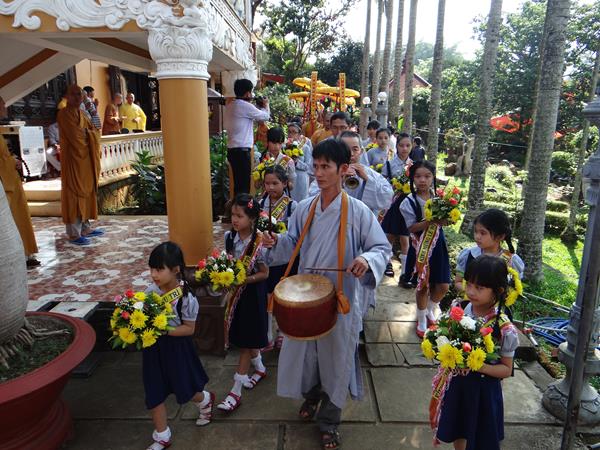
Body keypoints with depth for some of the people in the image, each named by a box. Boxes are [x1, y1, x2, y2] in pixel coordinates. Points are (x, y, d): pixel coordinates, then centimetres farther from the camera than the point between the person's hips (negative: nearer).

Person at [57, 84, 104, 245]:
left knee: (86, 193, 12)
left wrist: (84, 132, -9)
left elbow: (95, 132, 9)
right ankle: (74, 234, -2)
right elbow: (75, 135, -20)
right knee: (74, 195, -6)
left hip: (85, 158, 9)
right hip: (72, 158, -9)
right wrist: (88, 133, -4)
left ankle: (85, 228, 21)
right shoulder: (64, 113, -11)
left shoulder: (81, 113, 16)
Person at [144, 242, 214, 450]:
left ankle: (205, 400, 48)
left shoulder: (186, 298, -23)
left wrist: (163, 330, -26)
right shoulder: (150, 291, -9)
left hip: (176, 347, -5)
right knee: (154, 394, 12)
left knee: (184, 390, 13)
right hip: (154, 348, 5)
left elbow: (189, 328, -16)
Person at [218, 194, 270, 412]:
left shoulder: (259, 243, -19)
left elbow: (264, 273, -13)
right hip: (236, 293, 6)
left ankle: (236, 390, 12)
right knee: (242, 336, 19)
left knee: (246, 341, 3)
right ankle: (260, 368, 43)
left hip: (252, 294, -6)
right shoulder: (229, 236, -3)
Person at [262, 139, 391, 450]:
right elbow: (293, 245, 11)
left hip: (340, 301, -3)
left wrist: (367, 259, -31)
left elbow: (383, 248, -10)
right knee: (304, 353, 19)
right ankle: (310, 395, 52)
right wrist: (276, 243, -10)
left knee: (336, 362, 12)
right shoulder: (304, 208, -1)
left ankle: (328, 422, 36)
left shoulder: (358, 211, -13)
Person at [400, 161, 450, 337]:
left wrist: (444, 219, -21)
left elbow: (444, 220, 1)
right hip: (420, 248, -4)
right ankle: (421, 320, 30)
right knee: (424, 286, 6)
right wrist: (432, 221, -29)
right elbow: (412, 227, -17)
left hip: (438, 246, 4)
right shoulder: (409, 202, -11)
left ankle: (431, 311, 38)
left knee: (443, 286, 7)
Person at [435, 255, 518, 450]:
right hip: (458, 383, 4)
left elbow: (506, 370, -12)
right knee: (458, 432, 25)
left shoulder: (505, 330, -23)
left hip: (483, 389, -4)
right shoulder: (462, 310, -13)